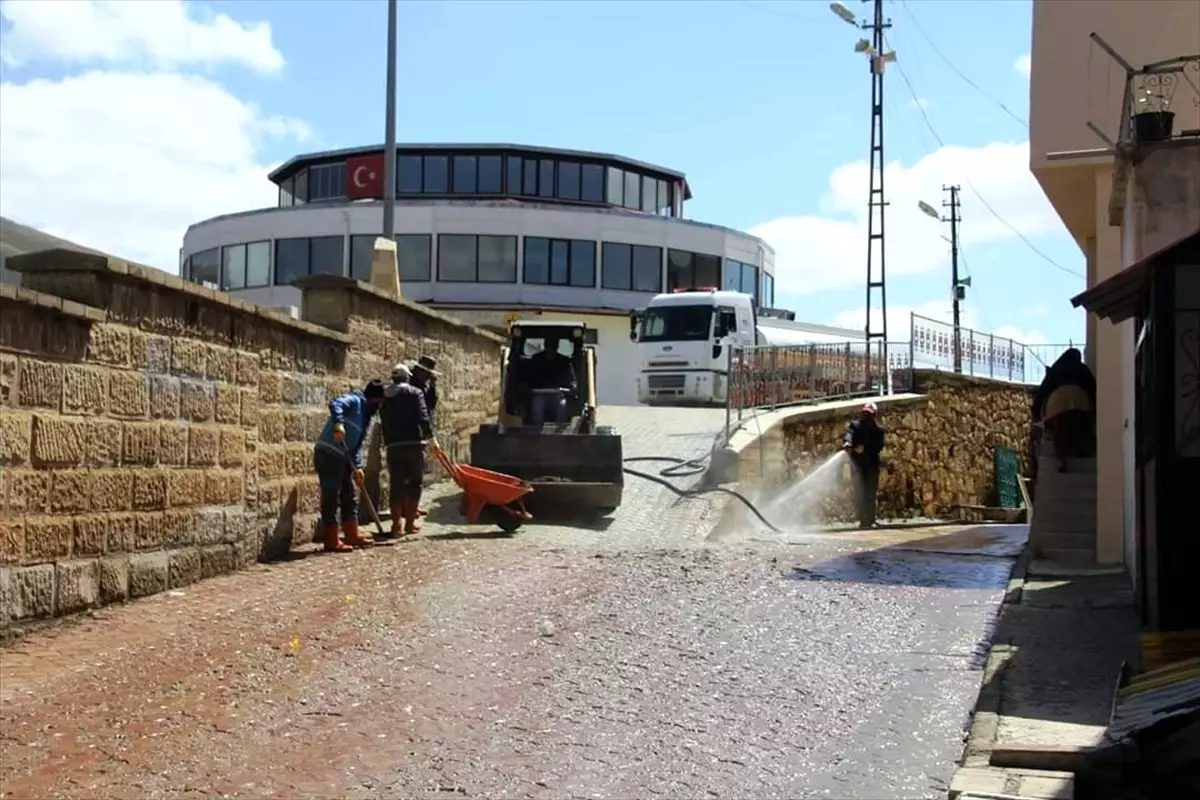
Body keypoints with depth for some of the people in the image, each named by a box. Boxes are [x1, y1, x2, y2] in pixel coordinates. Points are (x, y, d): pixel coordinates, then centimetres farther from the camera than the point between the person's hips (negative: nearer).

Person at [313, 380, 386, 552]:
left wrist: (357, 467, 10)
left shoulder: (366, 416, 21)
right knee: (331, 498, -6)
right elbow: (335, 404, -26)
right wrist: (338, 424, -41)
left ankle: (352, 536, 23)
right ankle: (331, 541, -3)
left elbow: (358, 444, 20)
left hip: (343, 458, 10)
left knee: (350, 497, 14)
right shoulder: (355, 401, -5)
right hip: (328, 454, -10)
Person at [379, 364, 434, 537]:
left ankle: (396, 524, 2)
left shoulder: (385, 397, 14)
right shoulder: (415, 393, -1)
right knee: (415, 481, 8)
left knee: (396, 483, 5)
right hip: (414, 443, -4)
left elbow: (383, 422, 14)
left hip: (393, 445, 4)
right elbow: (423, 416, -11)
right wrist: (429, 435, -4)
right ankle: (411, 521, 9)